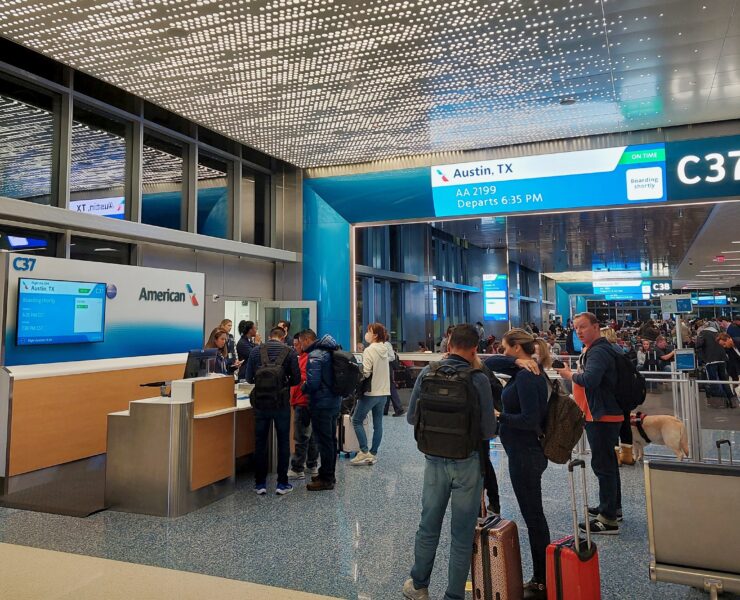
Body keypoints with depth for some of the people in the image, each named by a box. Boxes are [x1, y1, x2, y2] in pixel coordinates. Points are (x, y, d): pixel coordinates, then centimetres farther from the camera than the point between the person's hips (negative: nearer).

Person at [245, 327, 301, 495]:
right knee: (283, 442, 9)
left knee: (260, 442, 11)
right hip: (282, 402, -1)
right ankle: (282, 483, 13)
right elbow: (296, 379, -5)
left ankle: (260, 483, 16)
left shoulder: (255, 351, 2)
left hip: (261, 402, 2)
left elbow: (248, 378, 3)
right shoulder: (290, 352, -3)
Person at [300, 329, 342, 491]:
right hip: (334, 401, 10)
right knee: (330, 440, 17)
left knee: (324, 441, -1)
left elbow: (313, 382, -25)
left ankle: (326, 479, 7)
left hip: (321, 404, -9)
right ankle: (329, 474, 29)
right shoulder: (328, 351, 11)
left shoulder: (314, 356, -17)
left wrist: (303, 387, -5)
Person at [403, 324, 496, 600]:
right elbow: (489, 431, -14)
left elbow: (411, 417, 0)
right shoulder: (479, 380, -15)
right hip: (468, 463, -3)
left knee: (428, 526, 20)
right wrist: (490, 421, 8)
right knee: (462, 534, 12)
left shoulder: (427, 373, -6)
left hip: (434, 460, 3)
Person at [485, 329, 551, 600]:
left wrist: (499, 416, -16)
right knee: (534, 516, 19)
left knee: (533, 518, 3)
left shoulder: (526, 376, -21)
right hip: (527, 452, 10)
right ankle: (542, 577, 33)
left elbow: (530, 420, -26)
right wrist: (516, 362, -8)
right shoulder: (526, 371, 8)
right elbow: (489, 363, 6)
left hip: (525, 454, -10)